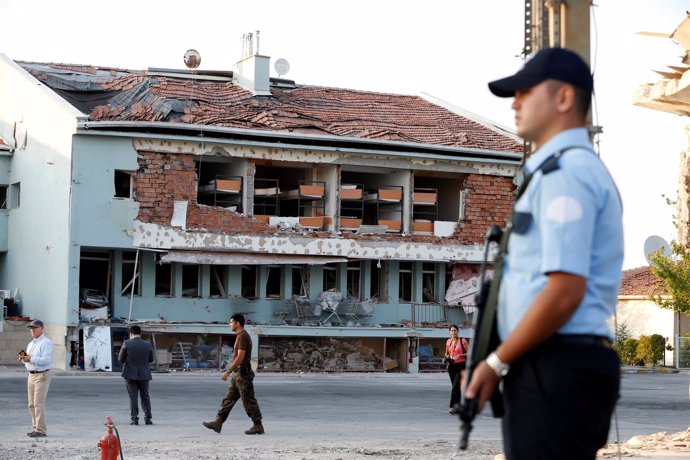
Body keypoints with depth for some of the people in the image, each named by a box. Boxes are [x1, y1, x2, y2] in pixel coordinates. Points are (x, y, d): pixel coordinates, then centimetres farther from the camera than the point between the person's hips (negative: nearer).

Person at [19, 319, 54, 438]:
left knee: (38, 403, -12)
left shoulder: (46, 343, -9)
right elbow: (28, 360, 24)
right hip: (31, 375, 9)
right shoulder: (31, 344, 20)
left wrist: (31, 359, -23)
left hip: (42, 376, -9)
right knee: (32, 404, 9)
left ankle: (41, 430, -10)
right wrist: (23, 358, 2)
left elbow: (46, 359, -21)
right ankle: (35, 428, 16)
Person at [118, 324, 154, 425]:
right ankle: (148, 418, 9)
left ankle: (134, 419, -1)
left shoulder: (127, 344, -10)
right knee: (145, 396, 12)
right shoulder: (148, 344, -3)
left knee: (133, 397, 3)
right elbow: (151, 359, 7)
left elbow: (120, 359, -2)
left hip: (130, 374, -2)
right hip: (144, 374, 2)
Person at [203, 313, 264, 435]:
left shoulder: (243, 336, -16)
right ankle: (218, 423, 8)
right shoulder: (240, 336, 16)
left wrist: (228, 371, -23)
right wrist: (231, 371, 23)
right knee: (228, 399, 8)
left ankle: (258, 426, 0)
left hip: (242, 373, -10)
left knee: (248, 400, -5)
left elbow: (240, 357, -23)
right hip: (237, 373, 10)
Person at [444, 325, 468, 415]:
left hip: (461, 366, -5)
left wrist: (460, 355, -16)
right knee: (455, 386, 9)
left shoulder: (462, 341, -4)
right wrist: (447, 358, 3)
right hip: (451, 366, 5)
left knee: (455, 386, -14)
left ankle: (453, 406, -16)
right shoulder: (448, 341, 10)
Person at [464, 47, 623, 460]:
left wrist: (497, 363, -12)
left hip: (557, 368, -10)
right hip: (561, 367, 10)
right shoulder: (581, 168, 21)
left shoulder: (565, 173, -12)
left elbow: (565, 290, -21)